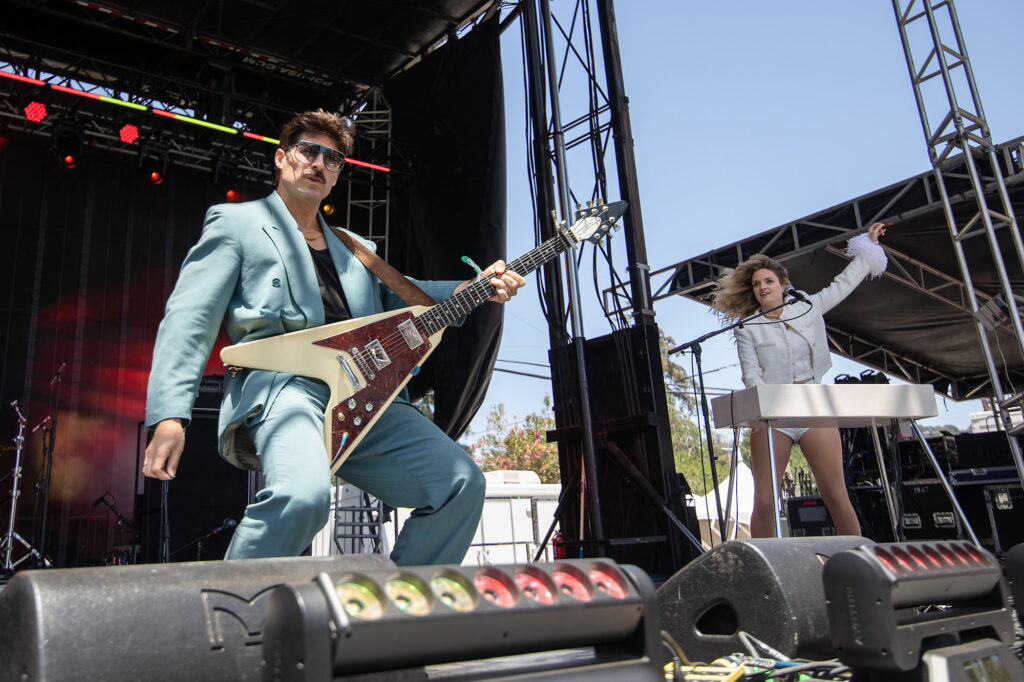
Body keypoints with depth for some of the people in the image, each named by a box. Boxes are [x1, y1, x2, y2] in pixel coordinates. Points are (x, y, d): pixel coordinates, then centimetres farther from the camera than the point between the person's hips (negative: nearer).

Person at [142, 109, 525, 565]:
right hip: (280, 385, -6)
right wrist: (169, 417, -11)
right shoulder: (235, 222, 13)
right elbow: (189, 319, 3)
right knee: (303, 494, -36)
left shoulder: (356, 249, 31)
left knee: (462, 483, -8)